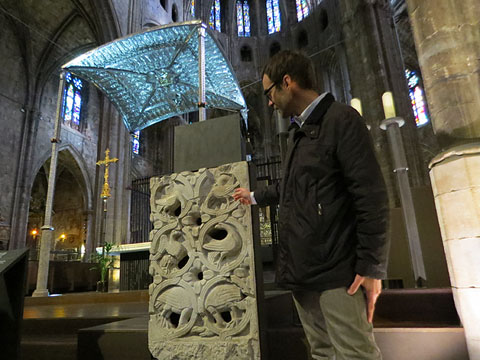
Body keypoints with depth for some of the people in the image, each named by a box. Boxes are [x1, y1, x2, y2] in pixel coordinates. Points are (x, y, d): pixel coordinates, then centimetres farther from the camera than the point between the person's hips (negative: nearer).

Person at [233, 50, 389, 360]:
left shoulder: (341, 119, -6)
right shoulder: (297, 133, 19)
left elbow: (371, 196, -13)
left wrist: (372, 266, -15)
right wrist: (255, 197, 42)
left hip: (337, 271, -8)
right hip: (301, 269, 8)